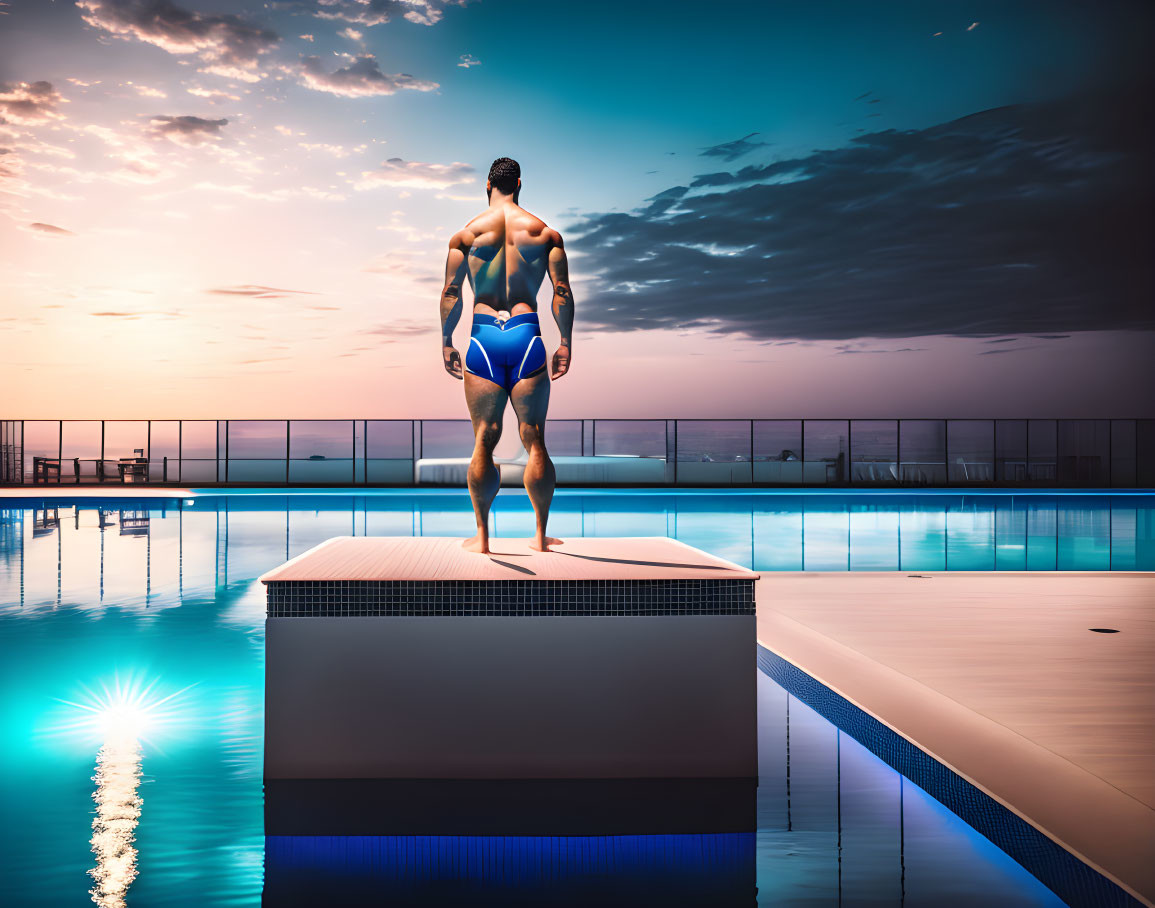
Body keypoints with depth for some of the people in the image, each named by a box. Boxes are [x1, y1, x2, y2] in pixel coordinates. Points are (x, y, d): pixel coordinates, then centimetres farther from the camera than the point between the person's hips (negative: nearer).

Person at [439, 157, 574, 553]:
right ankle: (541, 534, 10)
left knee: (484, 439, 5)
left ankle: (482, 534, 8)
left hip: (484, 336, 0)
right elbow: (563, 293, 1)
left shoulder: (467, 232, 5)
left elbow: (451, 292, 2)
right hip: (526, 334, 0)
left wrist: (446, 342, 9)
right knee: (534, 439, 5)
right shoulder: (545, 232, 6)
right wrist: (565, 343, 7)